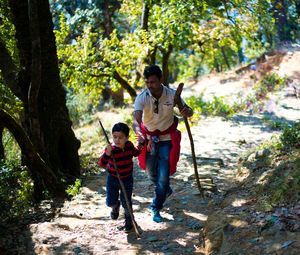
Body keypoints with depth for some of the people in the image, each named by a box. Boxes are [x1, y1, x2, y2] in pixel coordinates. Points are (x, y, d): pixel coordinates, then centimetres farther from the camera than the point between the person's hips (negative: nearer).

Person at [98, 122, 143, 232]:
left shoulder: (129, 146, -10)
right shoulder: (111, 149, -21)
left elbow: (136, 153, 14)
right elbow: (101, 164, -28)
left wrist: (140, 145, -5)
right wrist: (107, 154, -44)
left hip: (127, 179, 1)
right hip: (113, 179, -1)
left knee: (126, 202, 3)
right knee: (110, 202, 2)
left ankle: (129, 220, 31)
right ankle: (116, 206, 41)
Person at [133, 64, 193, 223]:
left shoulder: (172, 94, -20)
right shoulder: (142, 97, -23)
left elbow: (189, 111, -9)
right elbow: (136, 119, -37)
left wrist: (187, 112, -35)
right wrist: (138, 132, -60)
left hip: (167, 139, -1)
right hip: (149, 138, 1)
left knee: (164, 174, -7)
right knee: (151, 172, 16)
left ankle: (156, 208, 11)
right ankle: (165, 190, 48)